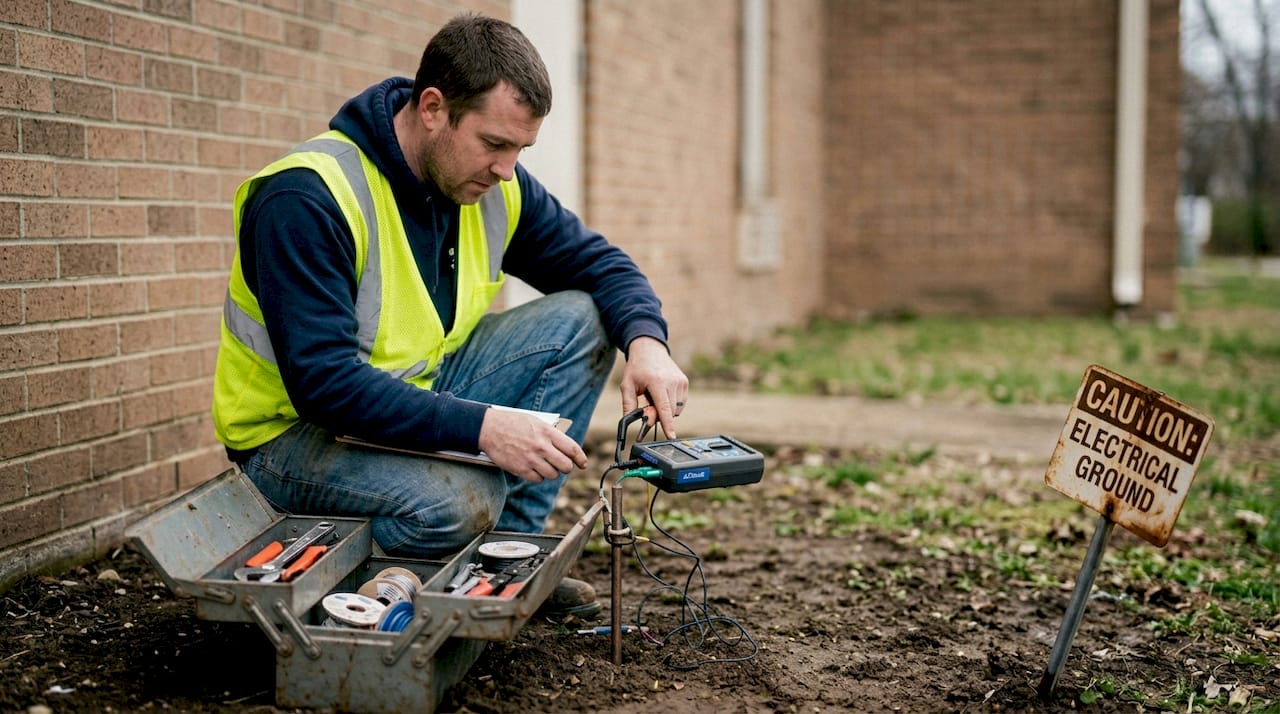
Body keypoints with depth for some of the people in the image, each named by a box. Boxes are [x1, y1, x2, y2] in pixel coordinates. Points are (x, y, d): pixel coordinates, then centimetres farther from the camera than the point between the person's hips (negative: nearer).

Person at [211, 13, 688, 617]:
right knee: (459, 500, -36)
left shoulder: (494, 185, -2)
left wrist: (646, 343, -16)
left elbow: (599, 263, 7)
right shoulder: (306, 198, -25)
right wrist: (481, 427, -39)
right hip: (299, 429, -8)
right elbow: (321, 381, -32)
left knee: (579, 320, -6)